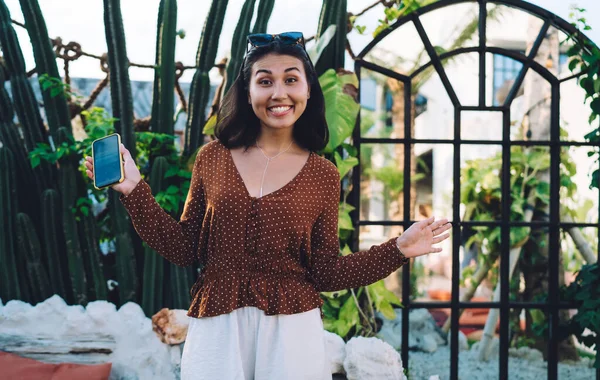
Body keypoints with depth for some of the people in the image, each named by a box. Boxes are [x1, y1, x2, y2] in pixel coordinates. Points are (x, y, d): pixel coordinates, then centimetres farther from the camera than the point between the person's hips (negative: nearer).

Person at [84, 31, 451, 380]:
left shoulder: (323, 175, -1)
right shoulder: (212, 158, 1)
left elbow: (325, 273, 1)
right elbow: (183, 248, 2)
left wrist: (398, 249, -6)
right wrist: (134, 190, -3)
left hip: (291, 329, 0)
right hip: (216, 330, 1)